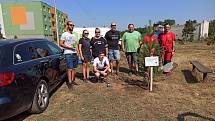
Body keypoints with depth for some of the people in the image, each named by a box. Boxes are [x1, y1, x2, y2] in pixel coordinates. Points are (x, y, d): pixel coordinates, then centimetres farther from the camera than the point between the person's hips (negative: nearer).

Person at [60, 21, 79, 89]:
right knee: (70, 68, -8)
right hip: (68, 54, -6)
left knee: (74, 68, 8)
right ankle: (69, 82, -2)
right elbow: (61, 44, -7)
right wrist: (69, 47, -17)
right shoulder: (64, 34, -1)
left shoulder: (74, 35, 18)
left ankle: (72, 80, 16)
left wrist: (77, 51, 12)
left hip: (75, 53, 6)